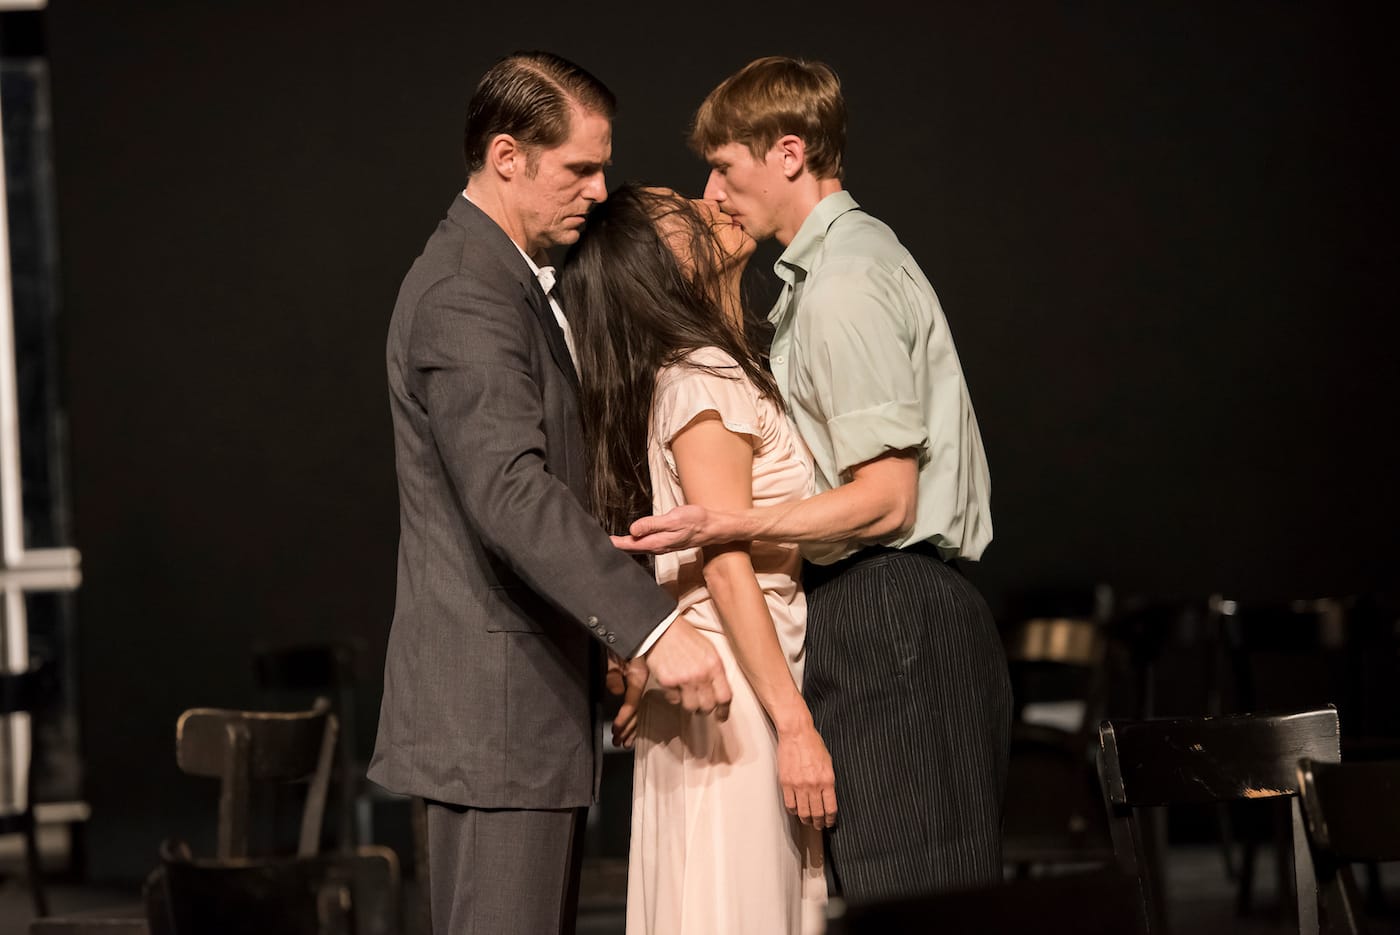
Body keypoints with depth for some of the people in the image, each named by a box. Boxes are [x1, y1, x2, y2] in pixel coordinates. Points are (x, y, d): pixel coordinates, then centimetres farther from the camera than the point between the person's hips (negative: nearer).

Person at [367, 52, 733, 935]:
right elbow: (511, 493, -30)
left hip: (530, 691, 11)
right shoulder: (465, 297, -18)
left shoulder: (505, 276, 17)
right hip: (496, 701, -11)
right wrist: (653, 625, -37)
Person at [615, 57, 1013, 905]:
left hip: (882, 621, -10)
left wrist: (722, 527, -24)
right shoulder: (855, 257, 19)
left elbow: (885, 499, -18)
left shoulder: (842, 287, -13)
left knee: (902, 899, -10)